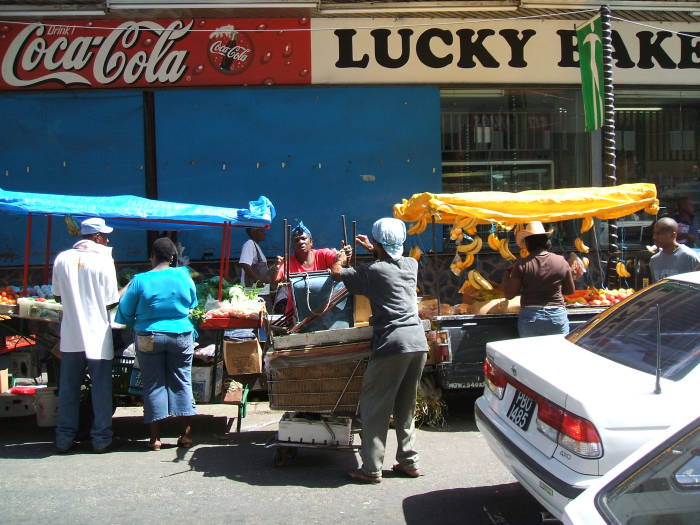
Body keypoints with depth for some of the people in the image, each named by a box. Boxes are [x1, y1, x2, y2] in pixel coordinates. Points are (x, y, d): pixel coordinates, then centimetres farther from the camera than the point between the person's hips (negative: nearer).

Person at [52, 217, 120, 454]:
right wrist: (126, 290, 9)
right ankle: (101, 439, 12)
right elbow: (111, 302, -10)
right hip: (97, 336, -3)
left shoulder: (62, 258, 1)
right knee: (101, 389, 7)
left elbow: (58, 295, 10)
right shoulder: (103, 260, -10)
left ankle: (65, 439, 17)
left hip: (70, 336, 3)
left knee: (68, 388, 12)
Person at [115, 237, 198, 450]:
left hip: (148, 338, -1)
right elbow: (192, 304, 13)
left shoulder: (140, 280, -10)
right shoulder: (183, 276, -3)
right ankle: (186, 434, 12)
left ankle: (155, 437, 9)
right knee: (181, 382, 11)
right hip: (180, 335, 2)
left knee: (153, 384, 6)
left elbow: (124, 314, -2)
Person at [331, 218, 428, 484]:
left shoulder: (373, 271, -6)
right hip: (419, 342, 7)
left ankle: (371, 469, 3)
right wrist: (373, 249, 44)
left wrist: (340, 258, 23)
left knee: (375, 406, 2)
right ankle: (409, 462, 22)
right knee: (406, 406, 17)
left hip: (393, 343, -7)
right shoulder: (411, 264, 12)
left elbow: (336, 273, 3)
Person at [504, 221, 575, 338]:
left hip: (529, 317, -1)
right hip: (557, 317, 1)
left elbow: (509, 294, -4)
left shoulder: (522, 265, -8)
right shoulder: (561, 261, -2)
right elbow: (570, 291, 10)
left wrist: (508, 273, 9)